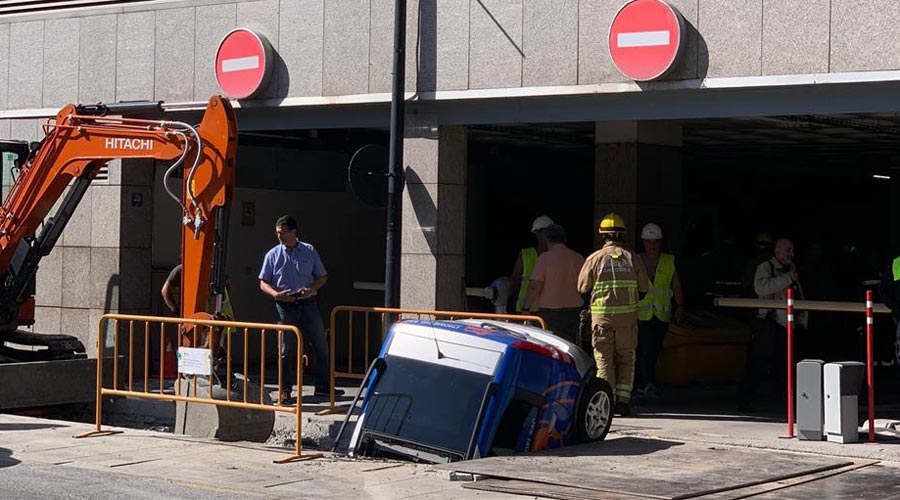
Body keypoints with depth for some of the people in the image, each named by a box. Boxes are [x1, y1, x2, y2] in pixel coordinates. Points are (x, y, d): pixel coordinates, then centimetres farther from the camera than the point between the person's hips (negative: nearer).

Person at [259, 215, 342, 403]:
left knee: (321, 345, 3)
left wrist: (311, 289, -10)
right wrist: (275, 294, -15)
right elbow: (263, 282, 5)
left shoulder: (309, 251, 5)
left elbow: (322, 277, 10)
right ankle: (285, 389, 9)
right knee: (287, 349, 1)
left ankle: (323, 385, 14)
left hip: (307, 304, 1)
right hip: (285, 306, -1)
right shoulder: (273, 255, 4)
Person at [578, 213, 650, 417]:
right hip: (628, 316, 1)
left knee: (604, 359, 4)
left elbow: (582, 288, 0)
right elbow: (644, 289, 4)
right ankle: (623, 400, 2)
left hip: (601, 315, -1)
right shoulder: (631, 259, 2)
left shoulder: (595, 258, -2)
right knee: (626, 358, 10)